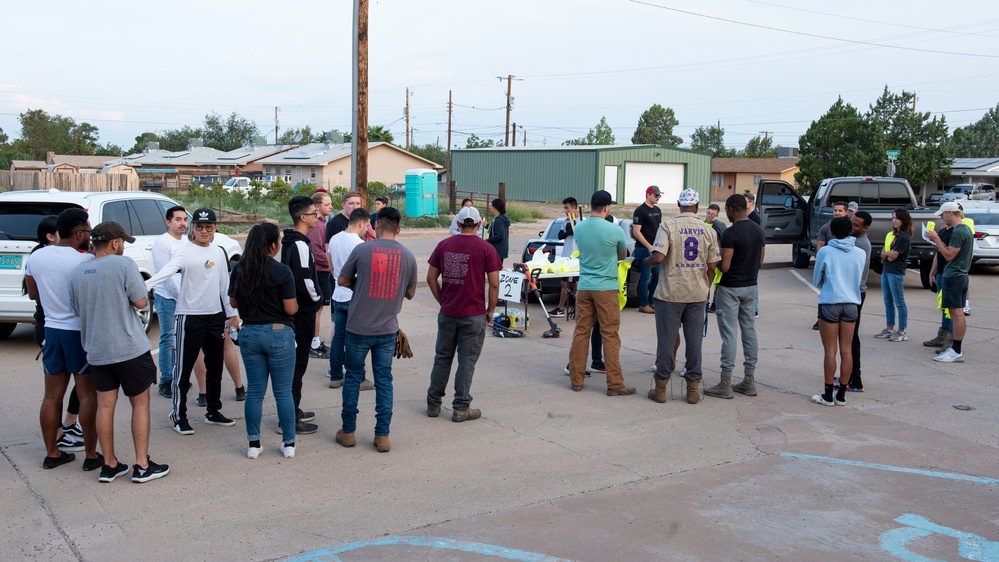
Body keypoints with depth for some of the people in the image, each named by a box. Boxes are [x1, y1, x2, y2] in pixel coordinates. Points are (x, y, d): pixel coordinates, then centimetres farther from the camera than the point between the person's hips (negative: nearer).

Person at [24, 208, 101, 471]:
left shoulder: (35, 257, 3)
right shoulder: (86, 261, -18)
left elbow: (33, 294, 14)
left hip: (52, 329, 6)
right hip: (81, 332, -6)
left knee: (52, 395, 13)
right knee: (88, 395, 2)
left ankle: (51, 453, 21)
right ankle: (91, 455, 7)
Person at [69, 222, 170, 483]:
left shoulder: (76, 273, 5)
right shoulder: (124, 264, -13)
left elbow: (77, 309, 14)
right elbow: (140, 301, -13)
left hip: (96, 351, 5)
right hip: (129, 348, -5)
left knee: (105, 405, 11)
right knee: (140, 403, 6)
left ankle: (109, 465, 18)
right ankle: (142, 466, 9)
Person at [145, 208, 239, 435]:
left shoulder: (219, 252, 10)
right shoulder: (185, 251, -8)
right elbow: (167, 271, -26)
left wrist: (232, 314, 17)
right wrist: (145, 285, -44)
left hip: (216, 316, 6)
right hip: (190, 316, -6)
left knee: (215, 366, 14)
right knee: (184, 368, 0)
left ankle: (213, 411, 27)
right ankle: (179, 416, 11)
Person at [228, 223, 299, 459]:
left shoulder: (239, 269, 0)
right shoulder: (281, 271, -15)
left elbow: (233, 302, 9)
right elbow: (291, 308, -14)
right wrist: (294, 300, 7)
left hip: (249, 333, 4)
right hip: (278, 334, -4)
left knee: (254, 391, 12)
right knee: (283, 392, 7)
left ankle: (253, 444, 17)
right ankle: (289, 443, 15)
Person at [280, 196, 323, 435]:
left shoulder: (290, 241, 11)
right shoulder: (300, 245, -20)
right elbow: (304, 281, -26)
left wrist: (315, 297, 14)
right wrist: (317, 298, -8)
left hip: (294, 308, 10)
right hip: (302, 310, -10)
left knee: (294, 361, 18)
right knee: (298, 364, -4)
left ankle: (293, 410, 29)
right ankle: (290, 420, 1)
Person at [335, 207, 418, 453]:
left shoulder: (362, 250, -9)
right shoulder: (408, 256, -2)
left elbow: (342, 280, 1)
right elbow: (410, 292, 9)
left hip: (359, 328, -2)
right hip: (388, 329, 2)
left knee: (353, 377, 12)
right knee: (384, 381, 10)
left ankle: (348, 432, 20)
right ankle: (382, 435, 11)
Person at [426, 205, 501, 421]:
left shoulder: (444, 245, 3)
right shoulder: (485, 248, -7)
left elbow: (431, 278, 5)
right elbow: (494, 284, -9)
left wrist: (443, 301, 14)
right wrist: (490, 310, 3)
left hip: (447, 314, 3)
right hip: (474, 315, -3)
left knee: (442, 358, 14)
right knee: (467, 361, 4)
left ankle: (433, 404, 21)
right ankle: (461, 408, 9)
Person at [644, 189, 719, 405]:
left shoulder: (668, 226, -8)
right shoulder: (708, 231, 2)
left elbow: (658, 258, -19)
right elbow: (712, 267, 3)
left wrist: (646, 261, 3)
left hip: (671, 292, -3)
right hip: (697, 294, 3)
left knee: (666, 339, 5)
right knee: (694, 340, 9)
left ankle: (660, 388, 12)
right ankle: (693, 389, 15)